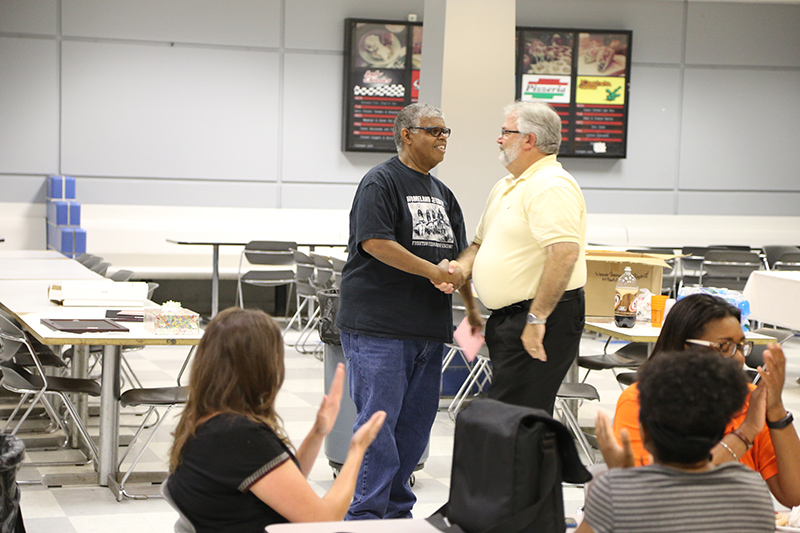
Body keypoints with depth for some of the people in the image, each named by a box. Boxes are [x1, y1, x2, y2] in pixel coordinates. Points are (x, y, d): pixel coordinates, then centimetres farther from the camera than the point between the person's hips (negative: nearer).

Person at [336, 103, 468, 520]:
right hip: (378, 325, -8)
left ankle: (396, 510, 20)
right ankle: (366, 513, -6)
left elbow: (461, 251, 21)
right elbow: (375, 241, -17)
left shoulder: (442, 194, 20)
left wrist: (458, 271, -3)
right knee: (379, 419, -9)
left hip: (429, 327, 8)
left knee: (415, 422, 10)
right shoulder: (381, 182, -5)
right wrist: (433, 271, -17)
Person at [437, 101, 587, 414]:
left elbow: (565, 253, -27)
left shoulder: (551, 186, -16)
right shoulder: (506, 186, 18)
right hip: (507, 317, 11)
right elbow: (482, 242, 27)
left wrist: (537, 318, -27)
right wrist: (462, 268, 4)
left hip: (544, 317, -11)